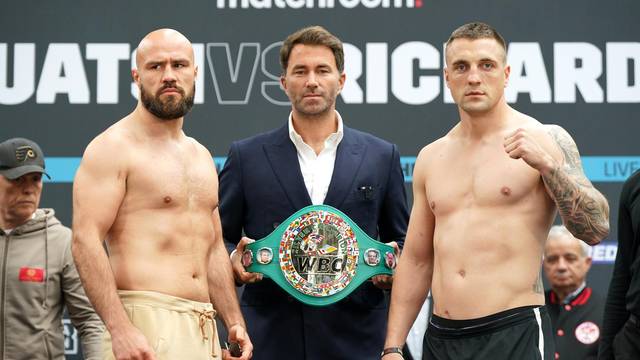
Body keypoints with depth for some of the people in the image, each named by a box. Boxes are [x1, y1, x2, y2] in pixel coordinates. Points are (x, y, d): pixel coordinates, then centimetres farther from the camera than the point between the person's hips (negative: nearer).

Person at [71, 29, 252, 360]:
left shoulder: (200, 156, 20)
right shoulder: (113, 148, -5)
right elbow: (86, 240, -14)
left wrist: (235, 323, 15)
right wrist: (119, 329, -23)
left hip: (204, 330, 8)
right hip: (147, 323, -7)